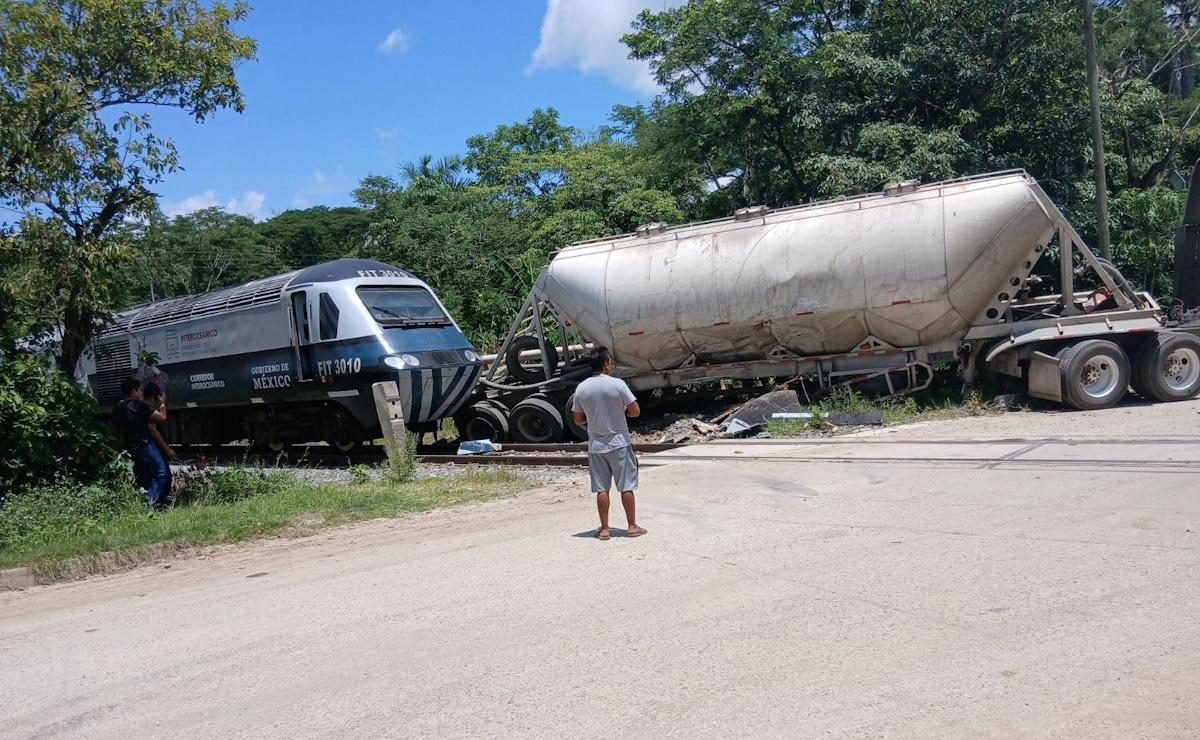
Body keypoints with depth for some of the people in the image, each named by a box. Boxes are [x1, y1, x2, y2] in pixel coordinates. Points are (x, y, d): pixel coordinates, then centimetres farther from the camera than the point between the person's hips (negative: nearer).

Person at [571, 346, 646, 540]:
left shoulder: (581, 388, -2)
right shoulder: (617, 384, -13)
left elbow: (578, 420, 4)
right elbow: (635, 411, -10)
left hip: (596, 445, 3)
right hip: (619, 443, -3)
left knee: (601, 488, 7)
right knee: (626, 486, 7)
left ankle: (604, 529, 10)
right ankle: (632, 526, 13)